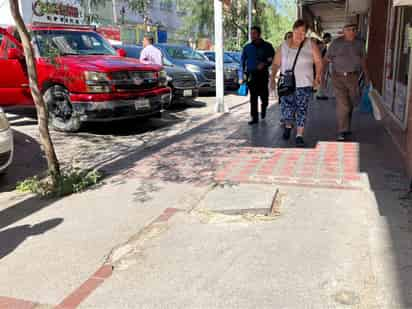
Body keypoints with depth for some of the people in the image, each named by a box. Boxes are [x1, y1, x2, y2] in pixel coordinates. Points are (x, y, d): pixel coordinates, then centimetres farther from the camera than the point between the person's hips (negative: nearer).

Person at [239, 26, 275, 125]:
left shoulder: (267, 46, 5)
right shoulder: (247, 47, 11)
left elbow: (273, 59, 5)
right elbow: (242, 62, 11)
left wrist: (265, 64, -14)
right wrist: (241, 76, 5)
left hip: (263, 74, -1)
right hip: (251, 74, 1)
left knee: (264, 95, 1)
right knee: (253, 97, -3)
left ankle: (263, 108, 34)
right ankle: (255, 118, 1)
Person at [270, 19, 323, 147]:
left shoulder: (310, 45, 3)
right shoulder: (284, 45, 6)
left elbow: (318, 62, 3)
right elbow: (276, 63, 8)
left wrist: (317, 76, -7)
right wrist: (272, 77, -3)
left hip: (304, 84, 0)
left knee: (302, 110, -1)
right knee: (286, 110, -4)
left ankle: (299, 136, 8)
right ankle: (288, 126, 29)